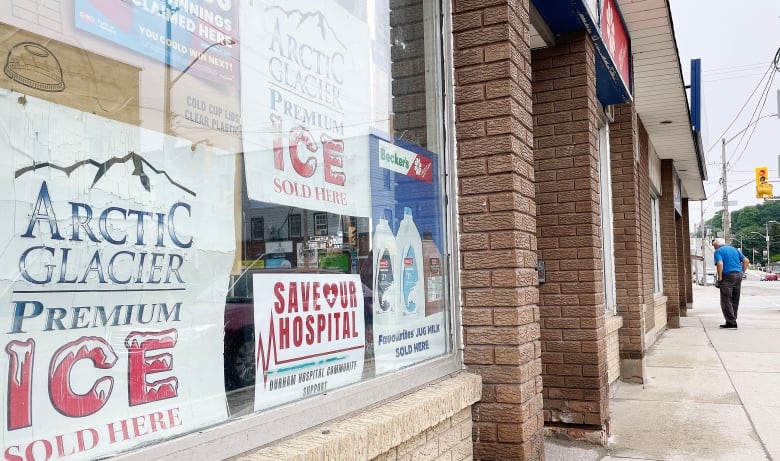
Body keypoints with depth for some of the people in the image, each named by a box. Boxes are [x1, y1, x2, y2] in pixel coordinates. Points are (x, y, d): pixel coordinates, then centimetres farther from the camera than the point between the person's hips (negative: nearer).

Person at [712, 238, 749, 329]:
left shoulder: (718, 251, 0)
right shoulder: (734, 249, 19)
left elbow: (720, 264, -17)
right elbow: (746, 261, 12)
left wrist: (719, 278, -11)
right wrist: (742, 272, 14)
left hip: (727, 276, -7)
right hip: (738, 275, 7)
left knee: (726, 301, -2)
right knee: (735, 301, 13)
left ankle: (731, 322, -6)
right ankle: (732, 321, 18)